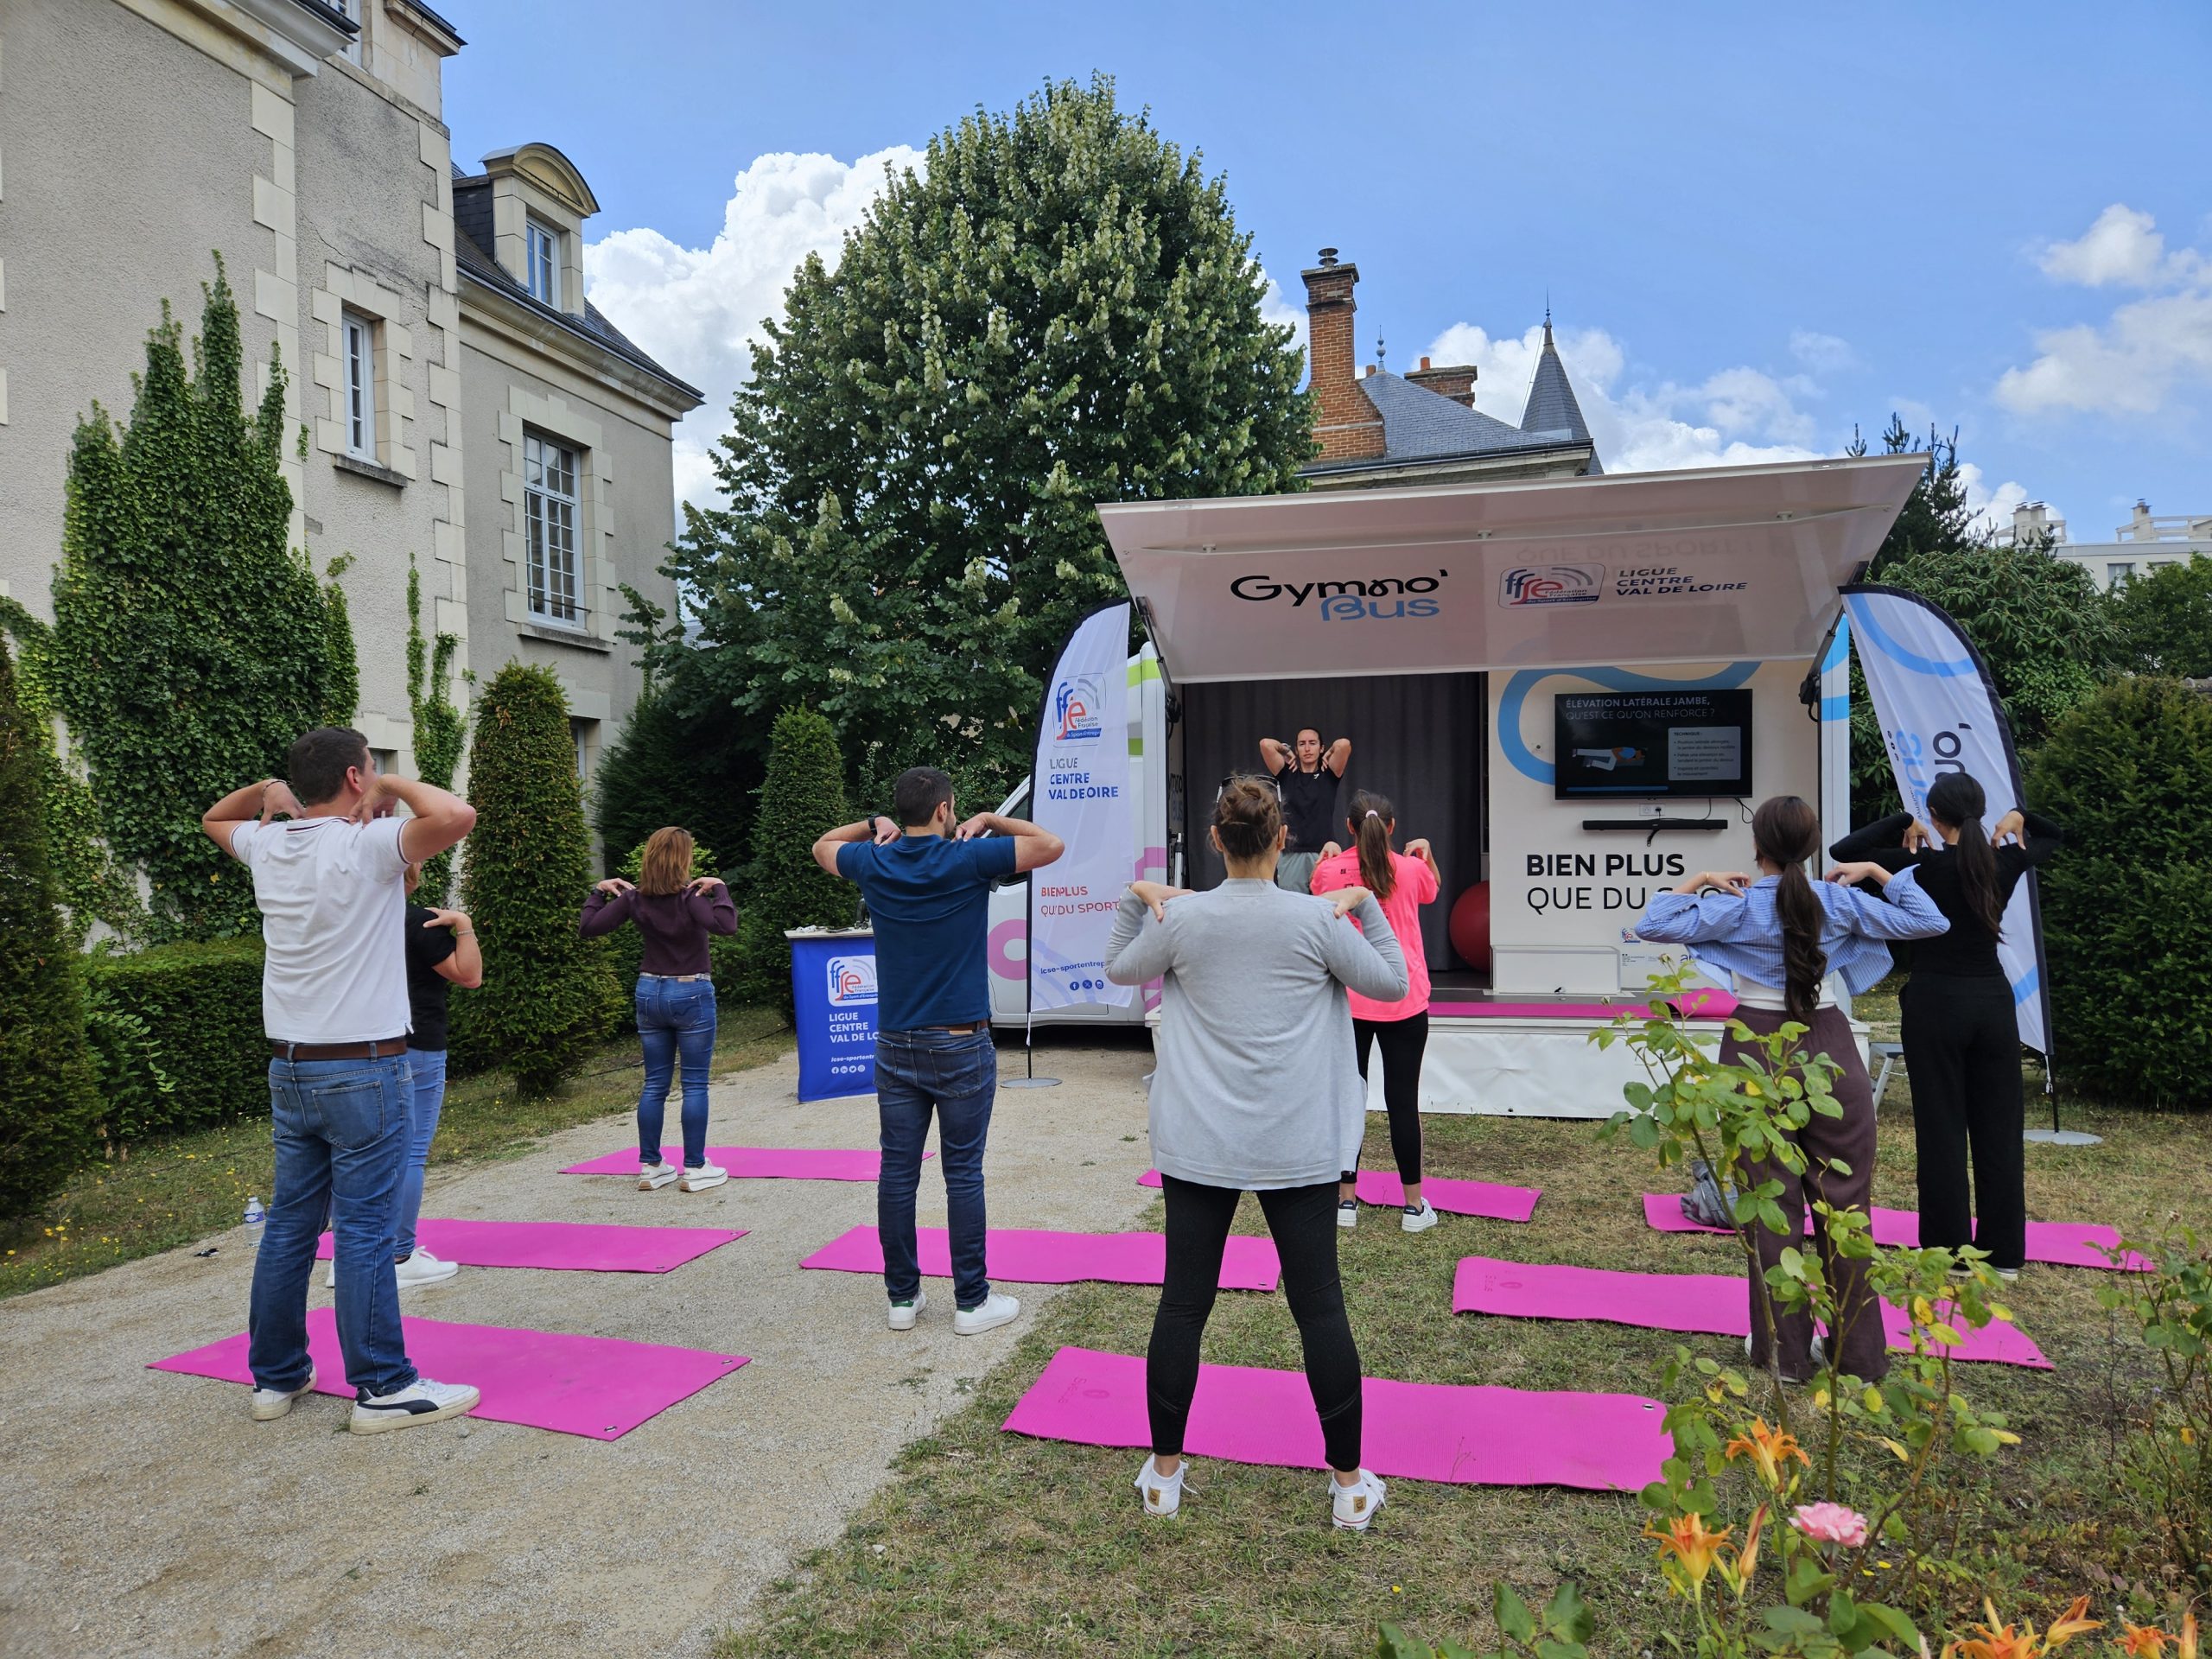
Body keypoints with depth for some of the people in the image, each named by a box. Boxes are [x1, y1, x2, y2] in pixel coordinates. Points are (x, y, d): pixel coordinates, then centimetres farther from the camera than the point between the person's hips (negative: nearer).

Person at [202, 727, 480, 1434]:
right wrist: (394, 785, -11)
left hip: (290, 1069, 7)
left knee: (289, 1225, 14)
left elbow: (214, 819, 30)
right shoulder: (366, 846, -14)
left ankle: (276, 1375, 23)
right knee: (365, 1231, -4)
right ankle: (384, 1388, 2)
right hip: (363, 1072, -7)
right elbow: (456, 816, -30)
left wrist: (268, 789, 11)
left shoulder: (268, 847, 7)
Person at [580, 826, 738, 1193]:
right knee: (695, 1084, 2)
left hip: (650, 993, 5)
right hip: (691, 994, -5)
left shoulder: (634, 898, -2)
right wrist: (718, 888, -21)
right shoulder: (689, 895, -17)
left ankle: (650, 1167, 15)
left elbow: (589, 927, 3)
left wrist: (599, 892, 12)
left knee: (654, 1084, 11)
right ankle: (694, 1169, 5)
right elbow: (725, 925, -31)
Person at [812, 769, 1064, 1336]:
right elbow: (1051, 846, -2)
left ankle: (903, 1296, 16)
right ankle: (972, 1301, 9)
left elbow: (822, 847, 24)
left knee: (897, 1173, 8)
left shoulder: (875, 863, 2)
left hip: (896, 1047, 4)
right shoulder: (969, 860, -10)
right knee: (963, 1174, 2)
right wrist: (991, 821, 5)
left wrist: (874, 826, 19)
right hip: (961, 1046, -4)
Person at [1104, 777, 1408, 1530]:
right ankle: (1349, 1482, 18)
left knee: (1182, 1303, 10)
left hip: (1199, 1145, 1)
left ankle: (1164, 1470, 23)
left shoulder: (1181, 917, -5)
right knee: (1319, 1306, 8)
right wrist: (1367, 904, 12)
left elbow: (1120, 970, 13)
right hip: (1298, 1148, -1)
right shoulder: (1317, 918, -8)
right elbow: (1391, 983, 6)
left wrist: (1135, 899, 16)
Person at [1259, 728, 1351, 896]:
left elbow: (1344, 744, -9)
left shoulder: (1328, 775, 7)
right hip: (1291, 856, 1)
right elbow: (1265, 744, -2)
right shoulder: (1287, 775, 9)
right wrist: (1288, 752, 12)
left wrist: (1328, 755, 9)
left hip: (1324, 855, -1)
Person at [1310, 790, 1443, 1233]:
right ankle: (1415, 1204, 12)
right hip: (1404, 1002, 0)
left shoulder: (1329, 871, -6)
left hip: (1347, 1001, 1)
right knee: (1403, 1099, 5)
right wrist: (1426, 853, 25)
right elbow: (1434, 890, 17)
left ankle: (1346, 1198, 15)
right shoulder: (1411, 869, -6)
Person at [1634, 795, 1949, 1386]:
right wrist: (1878, 872, 12)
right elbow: (1929, 922, 5)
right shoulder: (1840, 900, -3)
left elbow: (1652, 926, -6)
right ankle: (1859, 1353, 15)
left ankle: (1785, 1349, 14)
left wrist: (1697, 881, 2)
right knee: (1844, 1200, 8)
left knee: (1772, 1202, 7)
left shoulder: (1734, 906, -8)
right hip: (1829, 1050, 2)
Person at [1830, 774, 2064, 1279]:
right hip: (1992, 1000, 4)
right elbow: (2055, 835, 21)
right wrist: (2018, 819, 4)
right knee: (1999, 1128, 11)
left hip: (1936, 1003, -4)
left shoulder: (1921, 865, -13)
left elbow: (1842, 850, -12)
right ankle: (2004, 1253, 18)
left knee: (1942, 1130, 3)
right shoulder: (2005, 862, 0)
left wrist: (1902, 822, -9)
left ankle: (1950, 1254, 8)